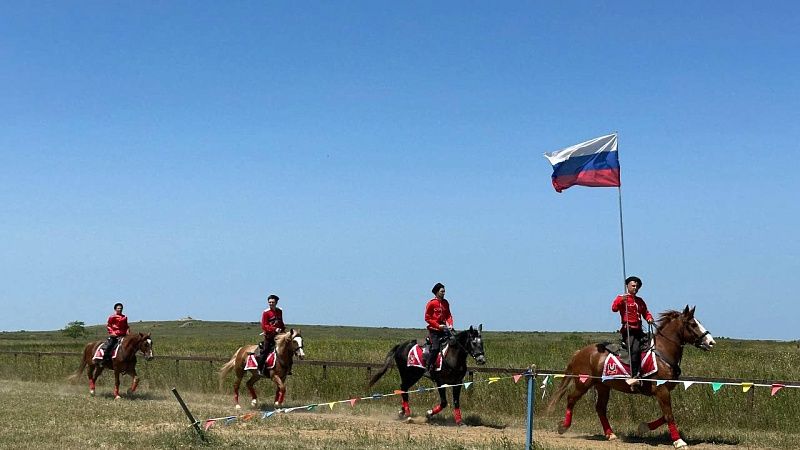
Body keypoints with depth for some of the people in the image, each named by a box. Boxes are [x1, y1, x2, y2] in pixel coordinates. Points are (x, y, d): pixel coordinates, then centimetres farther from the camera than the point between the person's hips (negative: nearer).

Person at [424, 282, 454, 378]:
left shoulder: (445, 303, 11)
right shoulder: (431, 303, -6)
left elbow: (448, 315, 15)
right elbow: (427, 318, -7)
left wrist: (450, 324, -4)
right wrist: (438, 326, -14)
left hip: (443, 328, 6)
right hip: (434, 329, -6)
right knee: (435, 348, -20)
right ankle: (428, 368, -16)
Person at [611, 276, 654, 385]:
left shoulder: (640, 301, 22)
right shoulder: (621, 298, 3)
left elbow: (645, 313, 27)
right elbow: (614, 308, -13)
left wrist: (649, 318, 5)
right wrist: (621, 300, -30)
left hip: (638, 331, 8)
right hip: (628, 330, -8)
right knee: (635, 350, -27)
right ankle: (633, 376, -33)